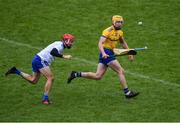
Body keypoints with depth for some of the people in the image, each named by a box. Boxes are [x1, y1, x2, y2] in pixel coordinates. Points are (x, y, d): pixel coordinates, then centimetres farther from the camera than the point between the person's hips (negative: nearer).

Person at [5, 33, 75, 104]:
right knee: (50, 78, -14)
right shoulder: (60, 45, -16)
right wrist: (64, 56, -35)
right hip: (40, 60, -10)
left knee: (33, 80, 15)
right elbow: (52, 52, -35)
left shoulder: (60, 45, 14)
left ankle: (16, 71, 18)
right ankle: (45, 98, -14)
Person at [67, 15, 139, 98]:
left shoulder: (119, 32, 14)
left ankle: (76, 74, 12)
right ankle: (127, 92, -3)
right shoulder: (108, 31, -13)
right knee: (121, 71, -9)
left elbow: (123, 43, 31)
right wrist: (103, 53, -38)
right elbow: (100, 43, -22)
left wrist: (129, 53, 25)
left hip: (110, 53, 9)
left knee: (97, 76, 6)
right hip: (106, 53, -9)